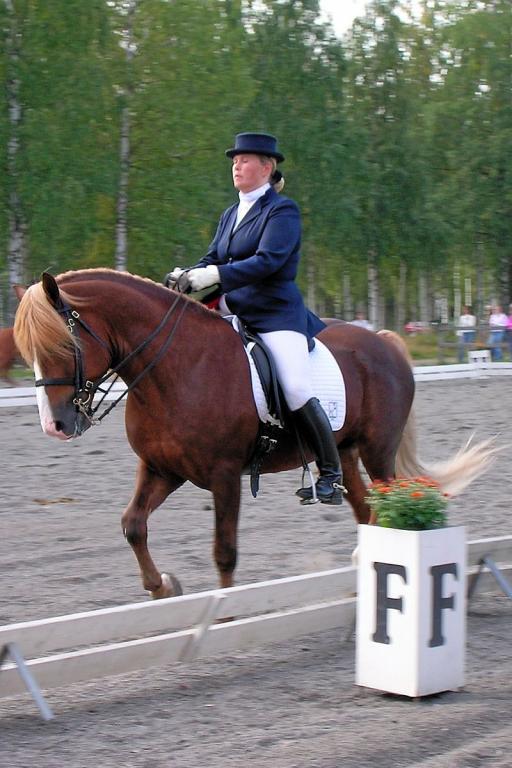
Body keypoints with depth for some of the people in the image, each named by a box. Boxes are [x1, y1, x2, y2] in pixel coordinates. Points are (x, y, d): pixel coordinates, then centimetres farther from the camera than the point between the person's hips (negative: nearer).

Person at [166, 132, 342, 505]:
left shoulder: (283, 210, -5)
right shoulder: (231, 215, 20)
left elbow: (267, 261, -19)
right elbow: (213, 259, 14)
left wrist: (216, 276, -29)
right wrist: (187, 275, -8)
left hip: (276, 313, -8)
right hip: (233, 312, 8)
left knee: (297, 390, -21)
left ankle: (331, 474, -10)